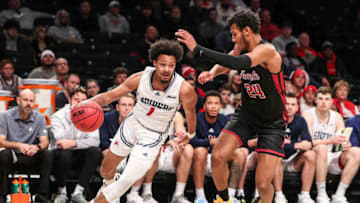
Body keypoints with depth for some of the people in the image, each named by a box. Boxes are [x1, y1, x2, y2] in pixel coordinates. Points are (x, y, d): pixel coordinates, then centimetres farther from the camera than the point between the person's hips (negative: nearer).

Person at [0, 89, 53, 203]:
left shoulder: (39, 118, 1)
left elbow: (45, 142, -6)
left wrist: (37, 147, -32)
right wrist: (18, 145, -35)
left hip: (30, 159, 2)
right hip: (11, 159, -2)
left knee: (48, 155, -25)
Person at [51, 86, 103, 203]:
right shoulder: (58, 116, -7)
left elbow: (95, 141, -15)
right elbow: (61, 141, -23)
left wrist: (73, 143, -28)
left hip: (79, 158, 3)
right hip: (61, 155, -3)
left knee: (96, 152, -27)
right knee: (63, 153, -37)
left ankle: (78, 193, -22)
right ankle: (61, 193, -15)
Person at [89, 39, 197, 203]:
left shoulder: (184, 90, -28)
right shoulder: (141, 78, -22)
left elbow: (190, 112, -6)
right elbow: (110, 95, -14)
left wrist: (190, 134, 11)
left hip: (154, 135, -3)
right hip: (133, 124, 3)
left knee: (128, 180, -14)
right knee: (106, 170, 16)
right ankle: (109, 185, 53)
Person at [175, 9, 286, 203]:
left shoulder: (267, 51, -25)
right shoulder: (243, 49, -1)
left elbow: (238, 63, -43)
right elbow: (226, 64, 20)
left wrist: (197, 48, -44)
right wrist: (212, 72, -6)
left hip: (272, 123, -6)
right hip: (247, 113, 6)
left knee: (263, 184, -14)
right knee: (217, 156, -15)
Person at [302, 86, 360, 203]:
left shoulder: (337, 117, 9)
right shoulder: (309, 115, -6)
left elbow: (343, 141, 4)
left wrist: (346, 145, -23)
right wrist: (331, 141, -32)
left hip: (329, 159, 5)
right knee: (322, 148, -37)